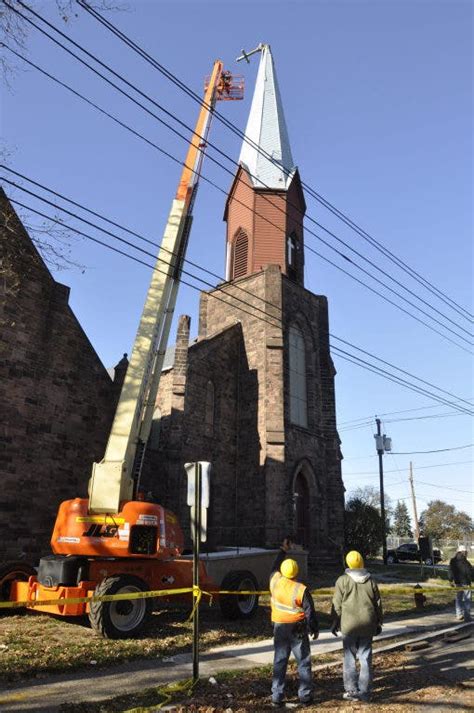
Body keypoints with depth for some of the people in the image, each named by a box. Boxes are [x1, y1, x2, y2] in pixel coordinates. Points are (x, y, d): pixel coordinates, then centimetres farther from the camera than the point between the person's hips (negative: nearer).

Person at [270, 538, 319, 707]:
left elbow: (275, 566, 13)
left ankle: (277, 696, 12)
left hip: (279, 628, 3)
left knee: (279, 661, 11)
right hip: (297, 629, -3)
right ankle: (305, 695, 18)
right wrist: (315, 629, 3)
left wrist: (283, 550, 24)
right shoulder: (301, 589, -18)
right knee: (303, 662, 12)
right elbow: (310, 612, -12)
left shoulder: (274, 581, -8)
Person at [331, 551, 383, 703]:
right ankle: (364, 692, 15)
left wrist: (334, 623, 5)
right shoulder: (370, 581, 3)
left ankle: (351, 690, 9)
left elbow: (337, 604, -5)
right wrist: (378, 623, 20)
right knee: (366, 658, 10)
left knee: (349, 657, 7)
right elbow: (378, 604, 9)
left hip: (349, 625, -3)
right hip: (368, 625, 3)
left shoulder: (343, 580, -8)